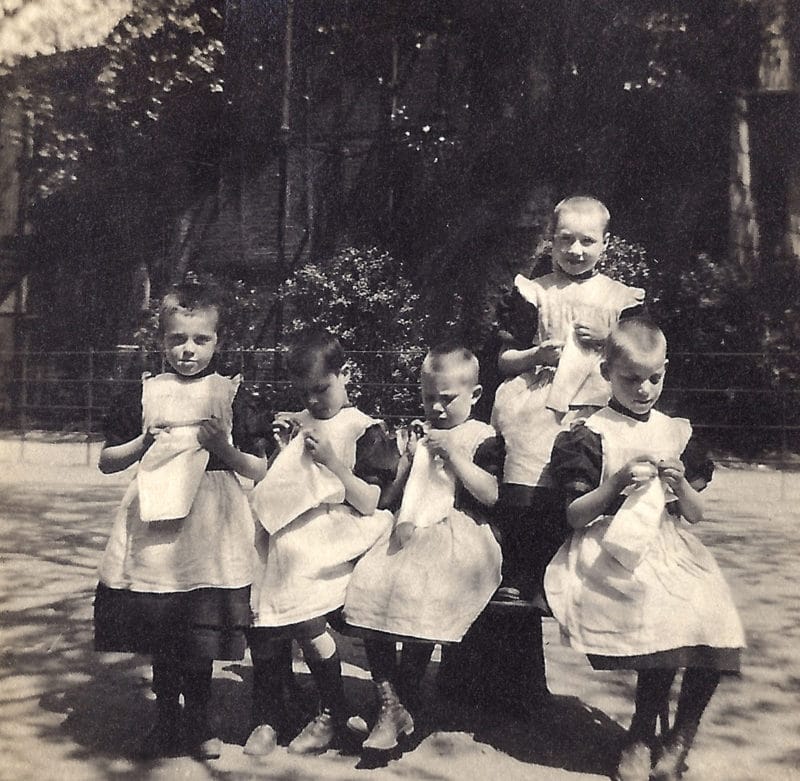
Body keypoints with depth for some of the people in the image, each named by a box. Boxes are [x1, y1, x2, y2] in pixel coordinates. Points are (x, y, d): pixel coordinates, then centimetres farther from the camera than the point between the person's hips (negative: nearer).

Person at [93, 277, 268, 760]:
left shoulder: (231, 393, 2)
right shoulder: (146, 393, 6)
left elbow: (260, 471, 2)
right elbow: (107, 462, 10)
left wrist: (223, 446, -14)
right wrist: (145, 441, -6)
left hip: (211, 529, -1)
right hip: (155, 525, 2)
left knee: (202, 635, 5)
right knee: (161, 635, 9)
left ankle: (199, 722, 26)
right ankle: (166, 719, 30)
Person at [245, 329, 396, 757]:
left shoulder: (365, 431, 1)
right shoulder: (298, 423, 19)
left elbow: (369, 503, -6)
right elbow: (274, 489, 21)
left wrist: (331, 461, -14)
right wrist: (283, 446, 7)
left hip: (332, 540, -5)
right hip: (289, 534, 5)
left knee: (302, 615, -22)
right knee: (258, 610, -14)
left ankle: (333, 715, 1)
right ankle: (268, 716, 5)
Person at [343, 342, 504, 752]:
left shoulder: (483, 438, 4)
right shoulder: (420, 433, 20)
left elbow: (491, 495, -9)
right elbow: (391, 495, 21)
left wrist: (453, 453, -11)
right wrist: (408, 459, 3)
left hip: (457, 537, -6)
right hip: (409, 531, 6)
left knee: (419, 600, -27)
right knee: (368, 588, -16)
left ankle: (401, 709, -8)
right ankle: (390, 701, -4)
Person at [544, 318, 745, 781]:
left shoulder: (677, 434, 14)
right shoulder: (590, 437, 1)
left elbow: (695, 516, 15)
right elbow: (575, 516, -2)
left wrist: (681, 485, -5)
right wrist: (618, 482, -14)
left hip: (670, 551, 5)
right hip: (612, 554, -4)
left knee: (713, 620, -18)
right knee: (669, 619, -27)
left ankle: (667, 740, 5)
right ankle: (646, 738, -2)